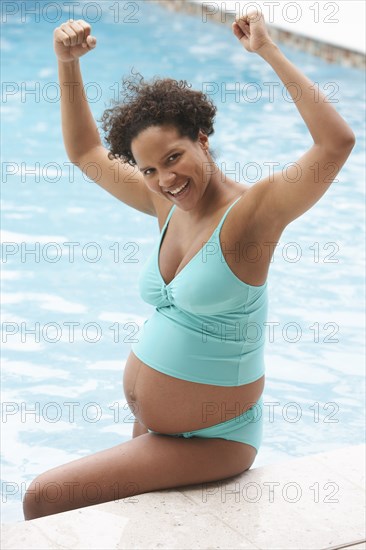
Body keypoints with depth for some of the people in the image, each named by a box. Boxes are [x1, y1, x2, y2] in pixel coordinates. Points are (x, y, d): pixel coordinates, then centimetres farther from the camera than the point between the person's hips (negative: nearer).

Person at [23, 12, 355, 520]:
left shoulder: (248, 214, -20)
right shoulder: (168, 205, 1)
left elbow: (337, 142, -34)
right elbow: (85, 151, 14)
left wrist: (270, 52, -30)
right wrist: (68, 63, 3)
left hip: (209, 440, -7)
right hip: (149, 427, 7)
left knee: (43, 499, -6)